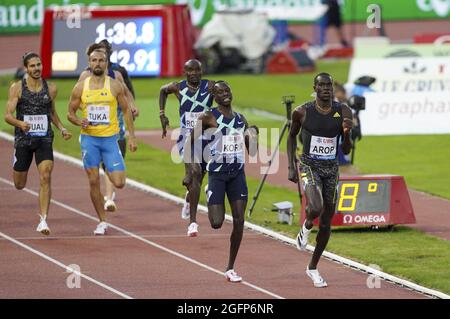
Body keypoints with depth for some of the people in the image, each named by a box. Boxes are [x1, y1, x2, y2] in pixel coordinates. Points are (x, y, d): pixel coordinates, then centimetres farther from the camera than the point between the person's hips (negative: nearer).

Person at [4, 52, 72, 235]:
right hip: (23, 139, -1)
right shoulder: (17, 88, -5)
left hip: (44, 139, 1)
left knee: (45, 178, -17)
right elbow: (7, 116, -10)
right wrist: (20, 124, -31)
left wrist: (62, 129, 6)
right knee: (19, 185, 10)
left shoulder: (51, 89, 4)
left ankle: (43, 221, -18)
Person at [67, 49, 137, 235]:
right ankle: (102, 222, 10)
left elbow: (126, 111, 6)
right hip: (89, 138, 1)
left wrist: (131, 136, 0)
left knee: (119, 183, -7)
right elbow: (70, 113, 9)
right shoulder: (80, 87, 2)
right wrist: (79, 121, -14)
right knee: (94, 181, -1)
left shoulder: (115, 86, -1)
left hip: (110, 138, -1)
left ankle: (109, 170, 30)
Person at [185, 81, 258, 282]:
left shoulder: (241, 120, 10)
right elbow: (190, 142, -5)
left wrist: (255, 135, -4)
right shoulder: (208, 118, -5)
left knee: (239, 221, -5)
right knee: (217, 223, -12)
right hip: (217, 173, -4)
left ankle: (230, 269, 5)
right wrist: (195, 165, -18)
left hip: (237, 174, 4)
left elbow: (252, 152, 15)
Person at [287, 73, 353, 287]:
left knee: (326, 223, 9)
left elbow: (346, 151, 0)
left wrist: (347, 133, -21)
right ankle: (306, 227, 8)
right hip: (309, 166, -3)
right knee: (316, 208, -30)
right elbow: (292, 136, 10)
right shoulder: (302, 112, -8)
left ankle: (313, 268, 27)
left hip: (331, 169, 3)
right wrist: (291, 167, 4)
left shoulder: (343, 112, -4)